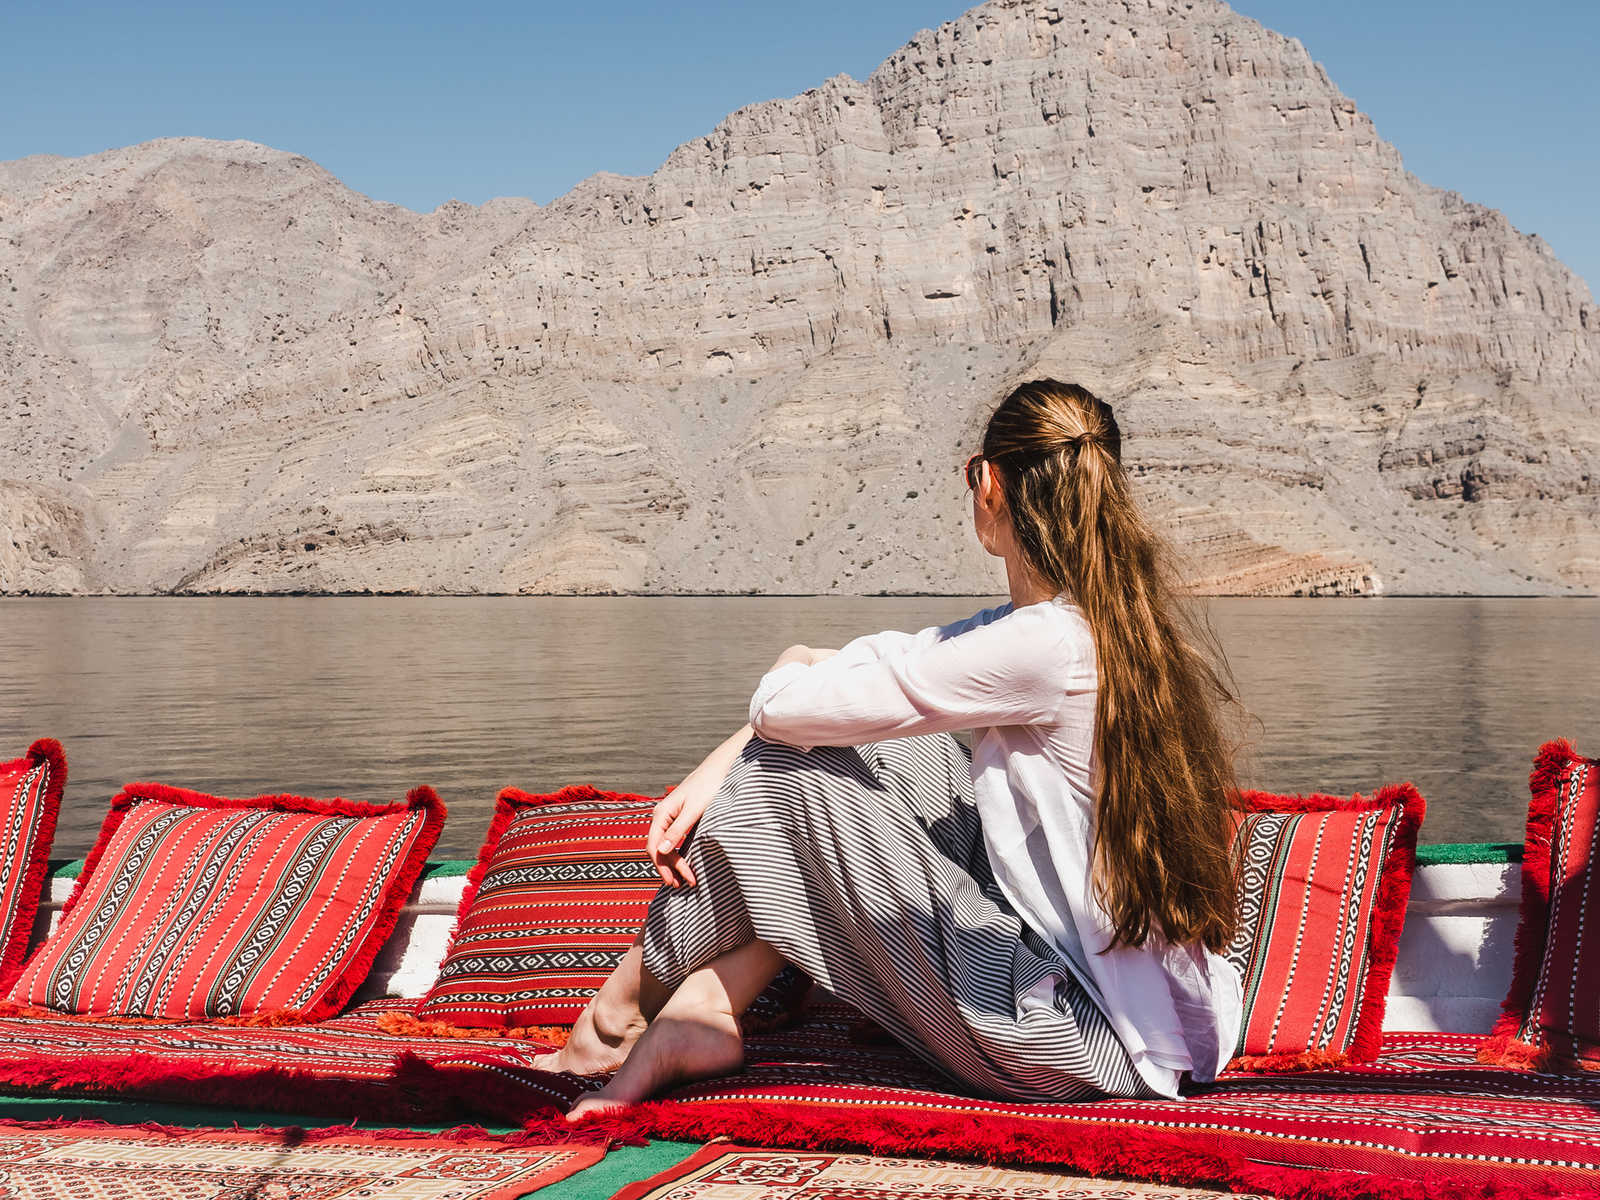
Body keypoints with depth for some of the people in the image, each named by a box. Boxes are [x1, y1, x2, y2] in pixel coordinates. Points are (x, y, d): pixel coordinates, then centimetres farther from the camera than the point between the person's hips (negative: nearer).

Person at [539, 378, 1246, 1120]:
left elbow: (783, 706, -16)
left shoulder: (1045, 647, -23)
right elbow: (897, 661, 8)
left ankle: (615, 1015, 19)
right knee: (881, 754, 12)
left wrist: (794, 671, 9)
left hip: (1088, 1044, -9)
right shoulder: (1125, 617, 5)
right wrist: (716, 771, 2)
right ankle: (697, 1006, 14)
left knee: (787, 772, -4)